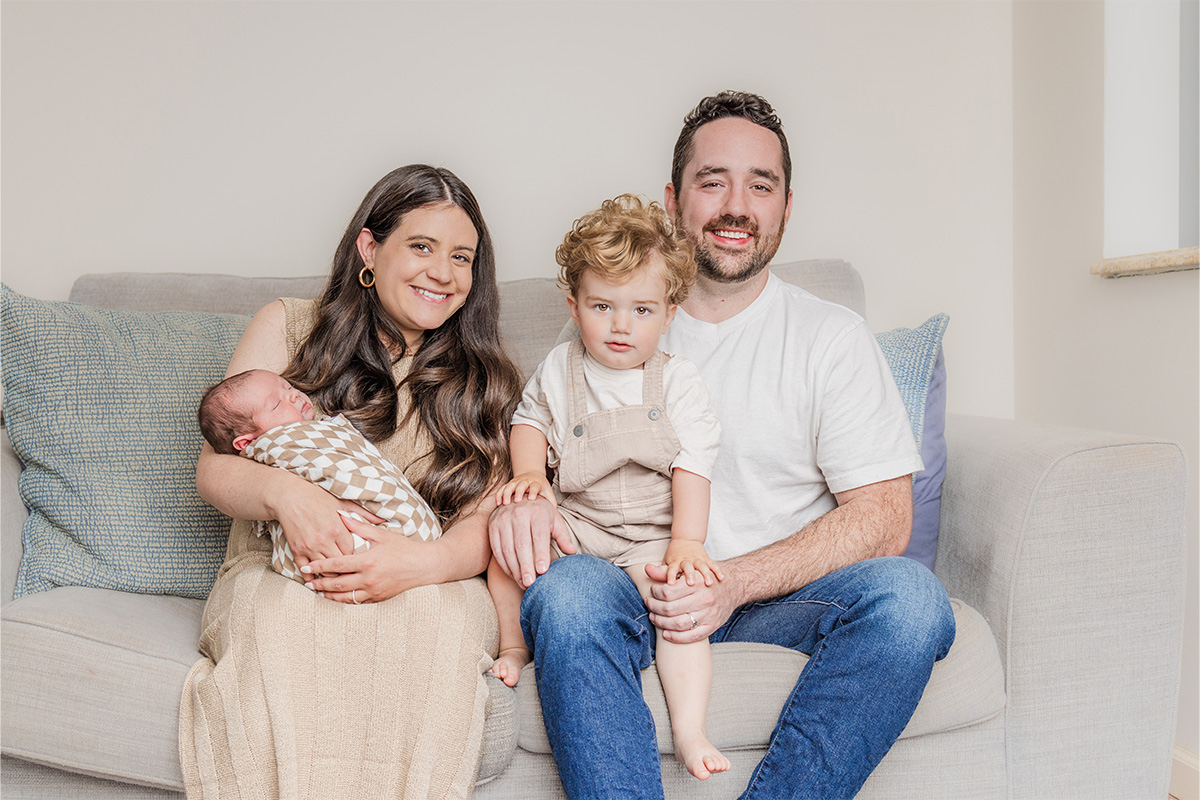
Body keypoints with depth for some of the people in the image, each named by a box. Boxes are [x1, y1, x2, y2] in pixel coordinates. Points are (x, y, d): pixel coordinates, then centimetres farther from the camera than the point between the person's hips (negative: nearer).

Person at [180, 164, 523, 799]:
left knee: (442, 622, -34)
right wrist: (283, 492, -21)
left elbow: (482, 523, 1)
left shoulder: (480, 377, 12)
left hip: (428, 585, 1)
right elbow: (215, 467, 4)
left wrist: (420, 563, -23)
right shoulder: (287, 327, 9)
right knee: (284, 619, -35)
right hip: (277, 570, 0)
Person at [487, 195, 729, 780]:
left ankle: (689, 732, -23)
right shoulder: (559, 369, 6)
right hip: (574, 521, 3)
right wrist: (528, 472, -8)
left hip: (652, 535, -2)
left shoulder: (678, 382, -1)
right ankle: (512, 647, -2)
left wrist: (686, 543, -18)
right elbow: (530, 421, 15)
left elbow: (692, 467, -6)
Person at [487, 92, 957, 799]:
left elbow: (884, 518, -3)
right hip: (634, 588, 0)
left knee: (911, 597, -29)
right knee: (562, 589, -32)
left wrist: (733, 581, -18)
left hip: (778, 598, 0)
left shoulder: (832, 336, 4)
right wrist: (518, 497, -15)